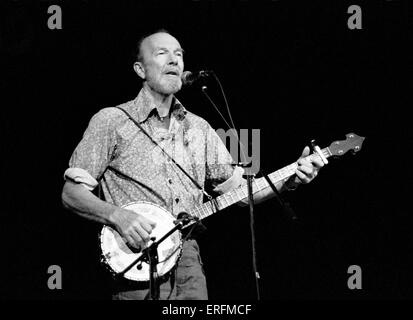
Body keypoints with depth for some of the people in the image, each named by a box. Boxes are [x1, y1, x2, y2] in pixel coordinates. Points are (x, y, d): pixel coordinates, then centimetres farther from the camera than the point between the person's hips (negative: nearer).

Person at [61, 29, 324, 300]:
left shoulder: (198, 128, 15)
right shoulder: (111, 122, 0)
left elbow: (236, 188, 14)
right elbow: (72, 193, -3)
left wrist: (289, 179, -1)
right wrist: (117, 216, -19)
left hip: (189, 262, 4)